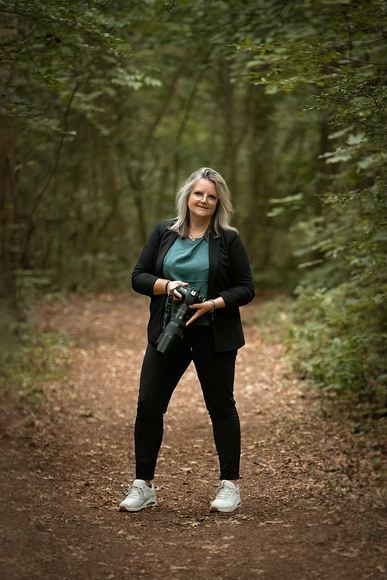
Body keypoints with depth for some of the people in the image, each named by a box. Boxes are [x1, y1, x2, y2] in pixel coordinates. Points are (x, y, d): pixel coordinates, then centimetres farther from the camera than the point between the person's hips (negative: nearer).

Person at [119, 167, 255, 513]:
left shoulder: (228, 239, 0)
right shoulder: (164, 232, 6)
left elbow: (246, 289, -1)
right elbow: (139, 277, 6)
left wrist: (213, 304, -17)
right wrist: (167, 285, -13)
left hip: (214, 336, -2)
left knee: (221, 406, 5)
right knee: (149, 404, 0)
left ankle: (230, 485, 16)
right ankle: (143, 486, 12)